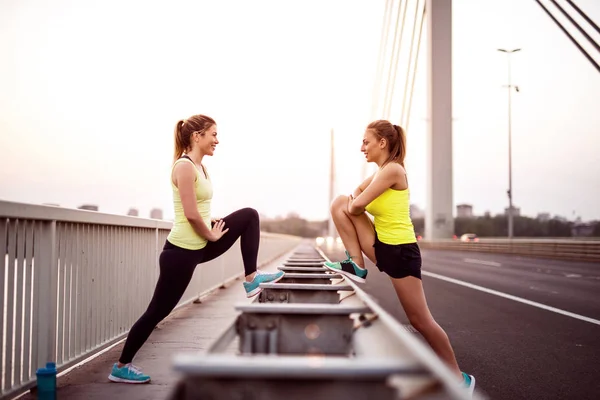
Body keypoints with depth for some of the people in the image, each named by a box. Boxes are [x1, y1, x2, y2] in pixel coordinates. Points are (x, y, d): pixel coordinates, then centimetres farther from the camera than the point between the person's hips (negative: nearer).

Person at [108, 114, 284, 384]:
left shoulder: (200, 167, 9)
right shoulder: (184, 166, -19)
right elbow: (191, 214, -24)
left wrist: (210, 232, 7)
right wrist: (211, 235, -11)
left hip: (200, 245, 9)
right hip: (182, 250, -9)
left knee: (249, 216, 9)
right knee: (158, 311, 1)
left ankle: (251, 279, 11)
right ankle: (121, 367, 16)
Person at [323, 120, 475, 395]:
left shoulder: (392, 169, -17)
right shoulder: (380, 172, 12)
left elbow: (358, 206, -21)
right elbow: (356, 197, 20)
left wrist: (353, 206, 2)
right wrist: (350, 204, -3)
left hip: (401, 250, -9)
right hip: (381, 246, 9)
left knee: (420, 320, -1)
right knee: (339, 202, 0)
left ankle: (458, 377, 16)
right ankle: (357, 267, 4)